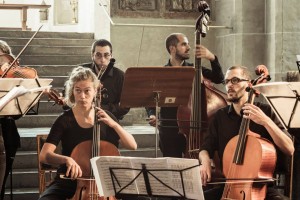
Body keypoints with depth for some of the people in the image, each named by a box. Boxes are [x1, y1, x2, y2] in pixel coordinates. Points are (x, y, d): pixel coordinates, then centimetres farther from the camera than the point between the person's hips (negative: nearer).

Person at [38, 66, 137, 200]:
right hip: (70, 180, -2)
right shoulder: (65, 120, -7)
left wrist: (114, 124, -13)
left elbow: (132, 146, 1)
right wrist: (66, 159, -38)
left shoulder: (105, 117, 3)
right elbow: (44, 156, -18)